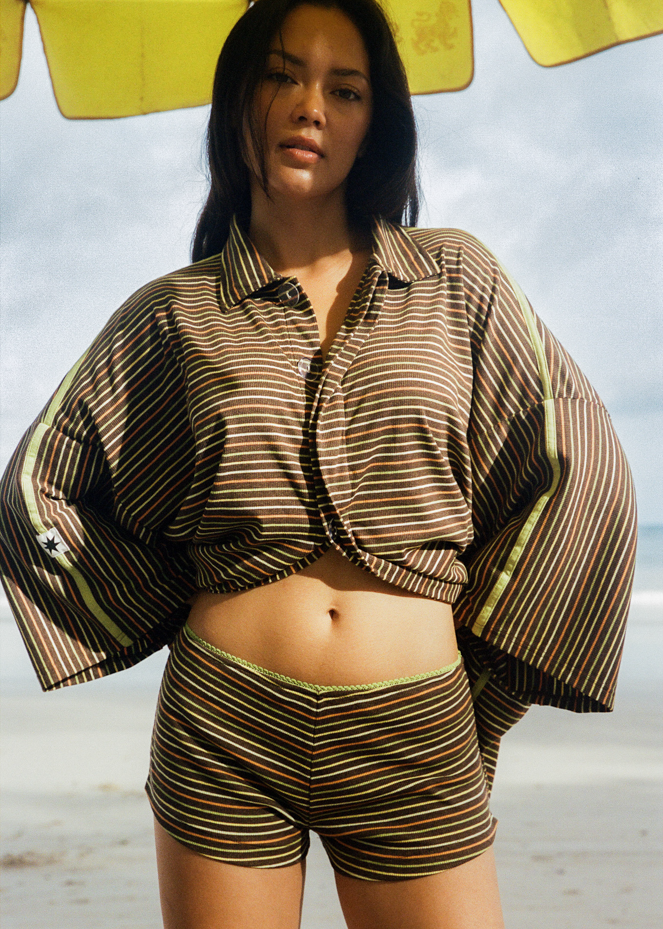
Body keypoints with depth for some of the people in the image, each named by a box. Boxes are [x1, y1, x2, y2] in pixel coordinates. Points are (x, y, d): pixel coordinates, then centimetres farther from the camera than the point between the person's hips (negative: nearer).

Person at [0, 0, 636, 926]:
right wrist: (165, 613, 4)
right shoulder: (175, 313, 5)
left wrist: (480, 663, 3)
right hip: (225, 730, 0)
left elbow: (581, 468, 3)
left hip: (416, 742, 0)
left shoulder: (456, 278, 5)